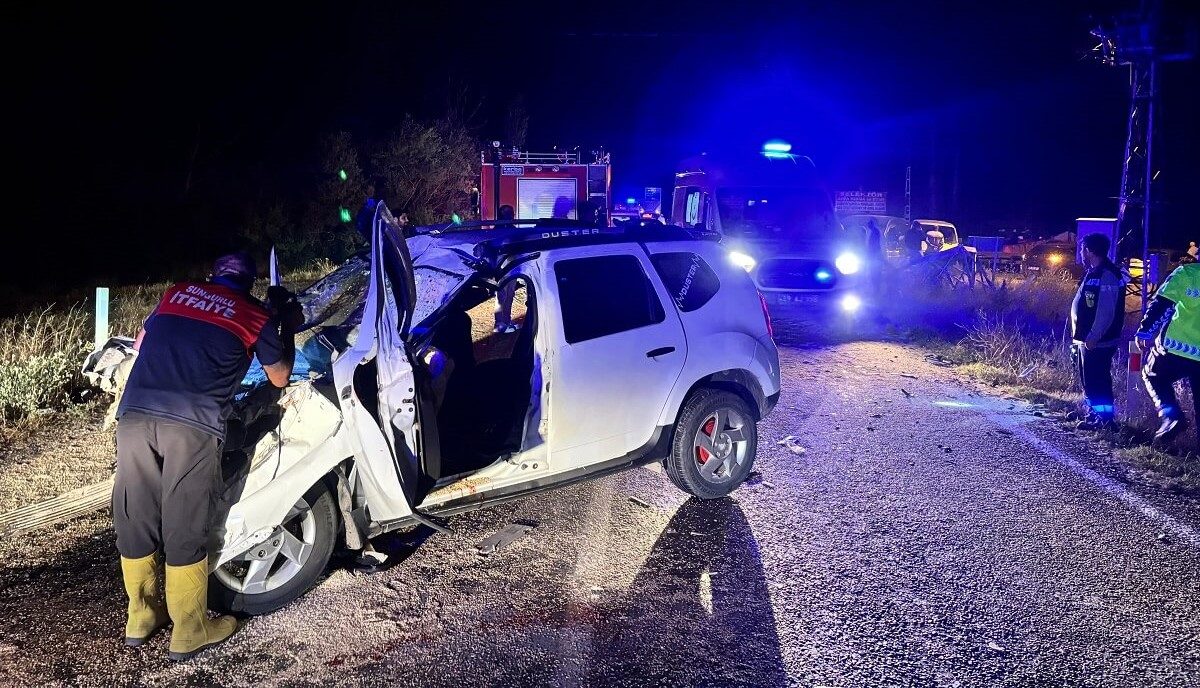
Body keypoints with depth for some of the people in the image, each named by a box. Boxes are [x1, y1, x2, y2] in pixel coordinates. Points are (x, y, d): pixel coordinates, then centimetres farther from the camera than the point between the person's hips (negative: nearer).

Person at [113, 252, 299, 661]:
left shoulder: (176, 293, 23)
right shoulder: (256, 315, 13)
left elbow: (140, 345, 36)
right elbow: (279, 378, 25)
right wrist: (288, 328, 37)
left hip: (134, 413, 4)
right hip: (192, 424, -4)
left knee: (135, 517, 15)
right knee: (185, 527, 6)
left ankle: (141, 615, 31)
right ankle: (189, 632, 18)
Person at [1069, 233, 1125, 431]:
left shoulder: (1106, 275, -18)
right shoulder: (1093, 273, 14)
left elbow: (1106, 312, -23)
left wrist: (1093, 336, -24)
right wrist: (1079, 335, 20)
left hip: (1098, 342, -11)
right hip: (1085, 340, 11)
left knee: (1098, 381, -6)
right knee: (1088, 381, 16)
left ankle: (1105, 419, 0)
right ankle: (1094, 415, 25)